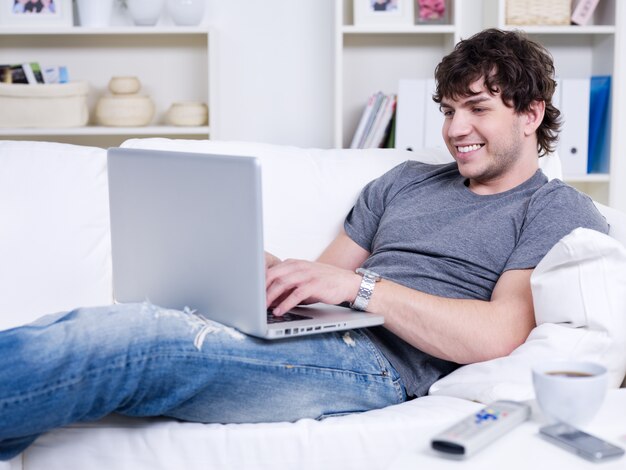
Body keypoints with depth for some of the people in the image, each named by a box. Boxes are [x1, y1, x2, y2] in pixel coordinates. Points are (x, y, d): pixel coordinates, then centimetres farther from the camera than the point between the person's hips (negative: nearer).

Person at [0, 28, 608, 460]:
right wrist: (265, 267, 1)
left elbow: (497, 335, -9)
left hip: (379, 364, -6)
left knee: (127, 337, -27)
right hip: (313, 337, 6)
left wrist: (360, 284, -15)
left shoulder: (560, 212, 8)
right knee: (84, 326, -16)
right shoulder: (405, 181, 27)